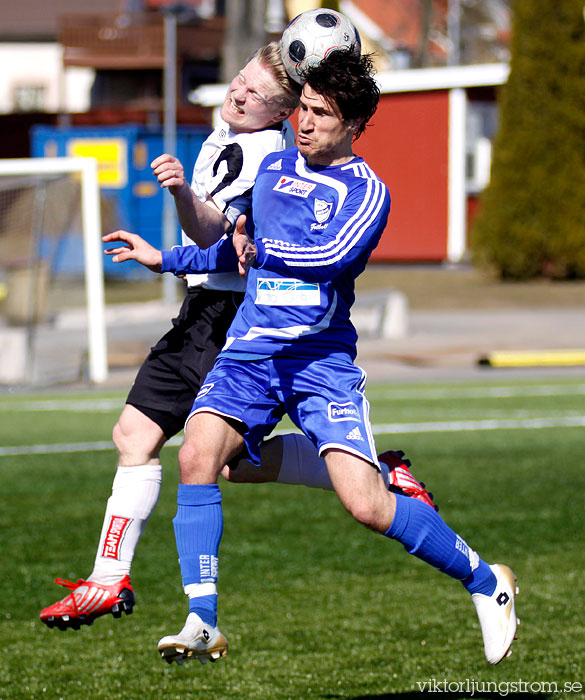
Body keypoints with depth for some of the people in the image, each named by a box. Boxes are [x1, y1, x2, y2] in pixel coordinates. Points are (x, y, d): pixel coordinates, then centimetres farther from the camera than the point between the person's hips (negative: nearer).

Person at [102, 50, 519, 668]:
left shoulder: (366, 192, -3)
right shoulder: (273, 168, 16)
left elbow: (330, 257, -21)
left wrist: (260, 250, -8)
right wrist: (164, 260, 32)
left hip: (321, 358, -5)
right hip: (249, 350, 5)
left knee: (366, 505, -15)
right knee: (196, 455, -22)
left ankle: (485, 582, 8)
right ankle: (202, 625, -19)